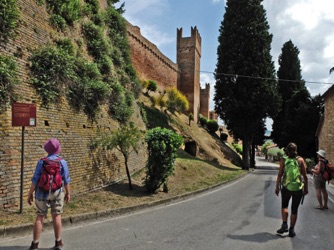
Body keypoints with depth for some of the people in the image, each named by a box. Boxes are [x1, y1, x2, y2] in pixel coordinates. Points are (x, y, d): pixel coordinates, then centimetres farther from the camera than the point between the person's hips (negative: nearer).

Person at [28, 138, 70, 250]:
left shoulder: (41, 162, -7)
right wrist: (68, 193, 7)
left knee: (40, 217, 8)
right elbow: (66, 179, -3)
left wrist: (30, 193, 0)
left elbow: (35, 180, -8)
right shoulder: (62, 162, -6)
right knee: (57, 216, 8)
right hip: (57, 193, 0)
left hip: (43, 193, 0)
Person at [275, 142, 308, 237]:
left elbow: (280, 174, -7)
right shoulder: (300, 160, -1)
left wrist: (277, 187, -1)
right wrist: (306, 188, 7)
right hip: (298, 188, 1)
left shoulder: (283, 160, -4)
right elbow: (305, 176, -2)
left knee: (284, 206, 19)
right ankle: (291, 230, 14)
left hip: (286, 188, 0)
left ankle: (284, 224, 2)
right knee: (294, 210, 11)